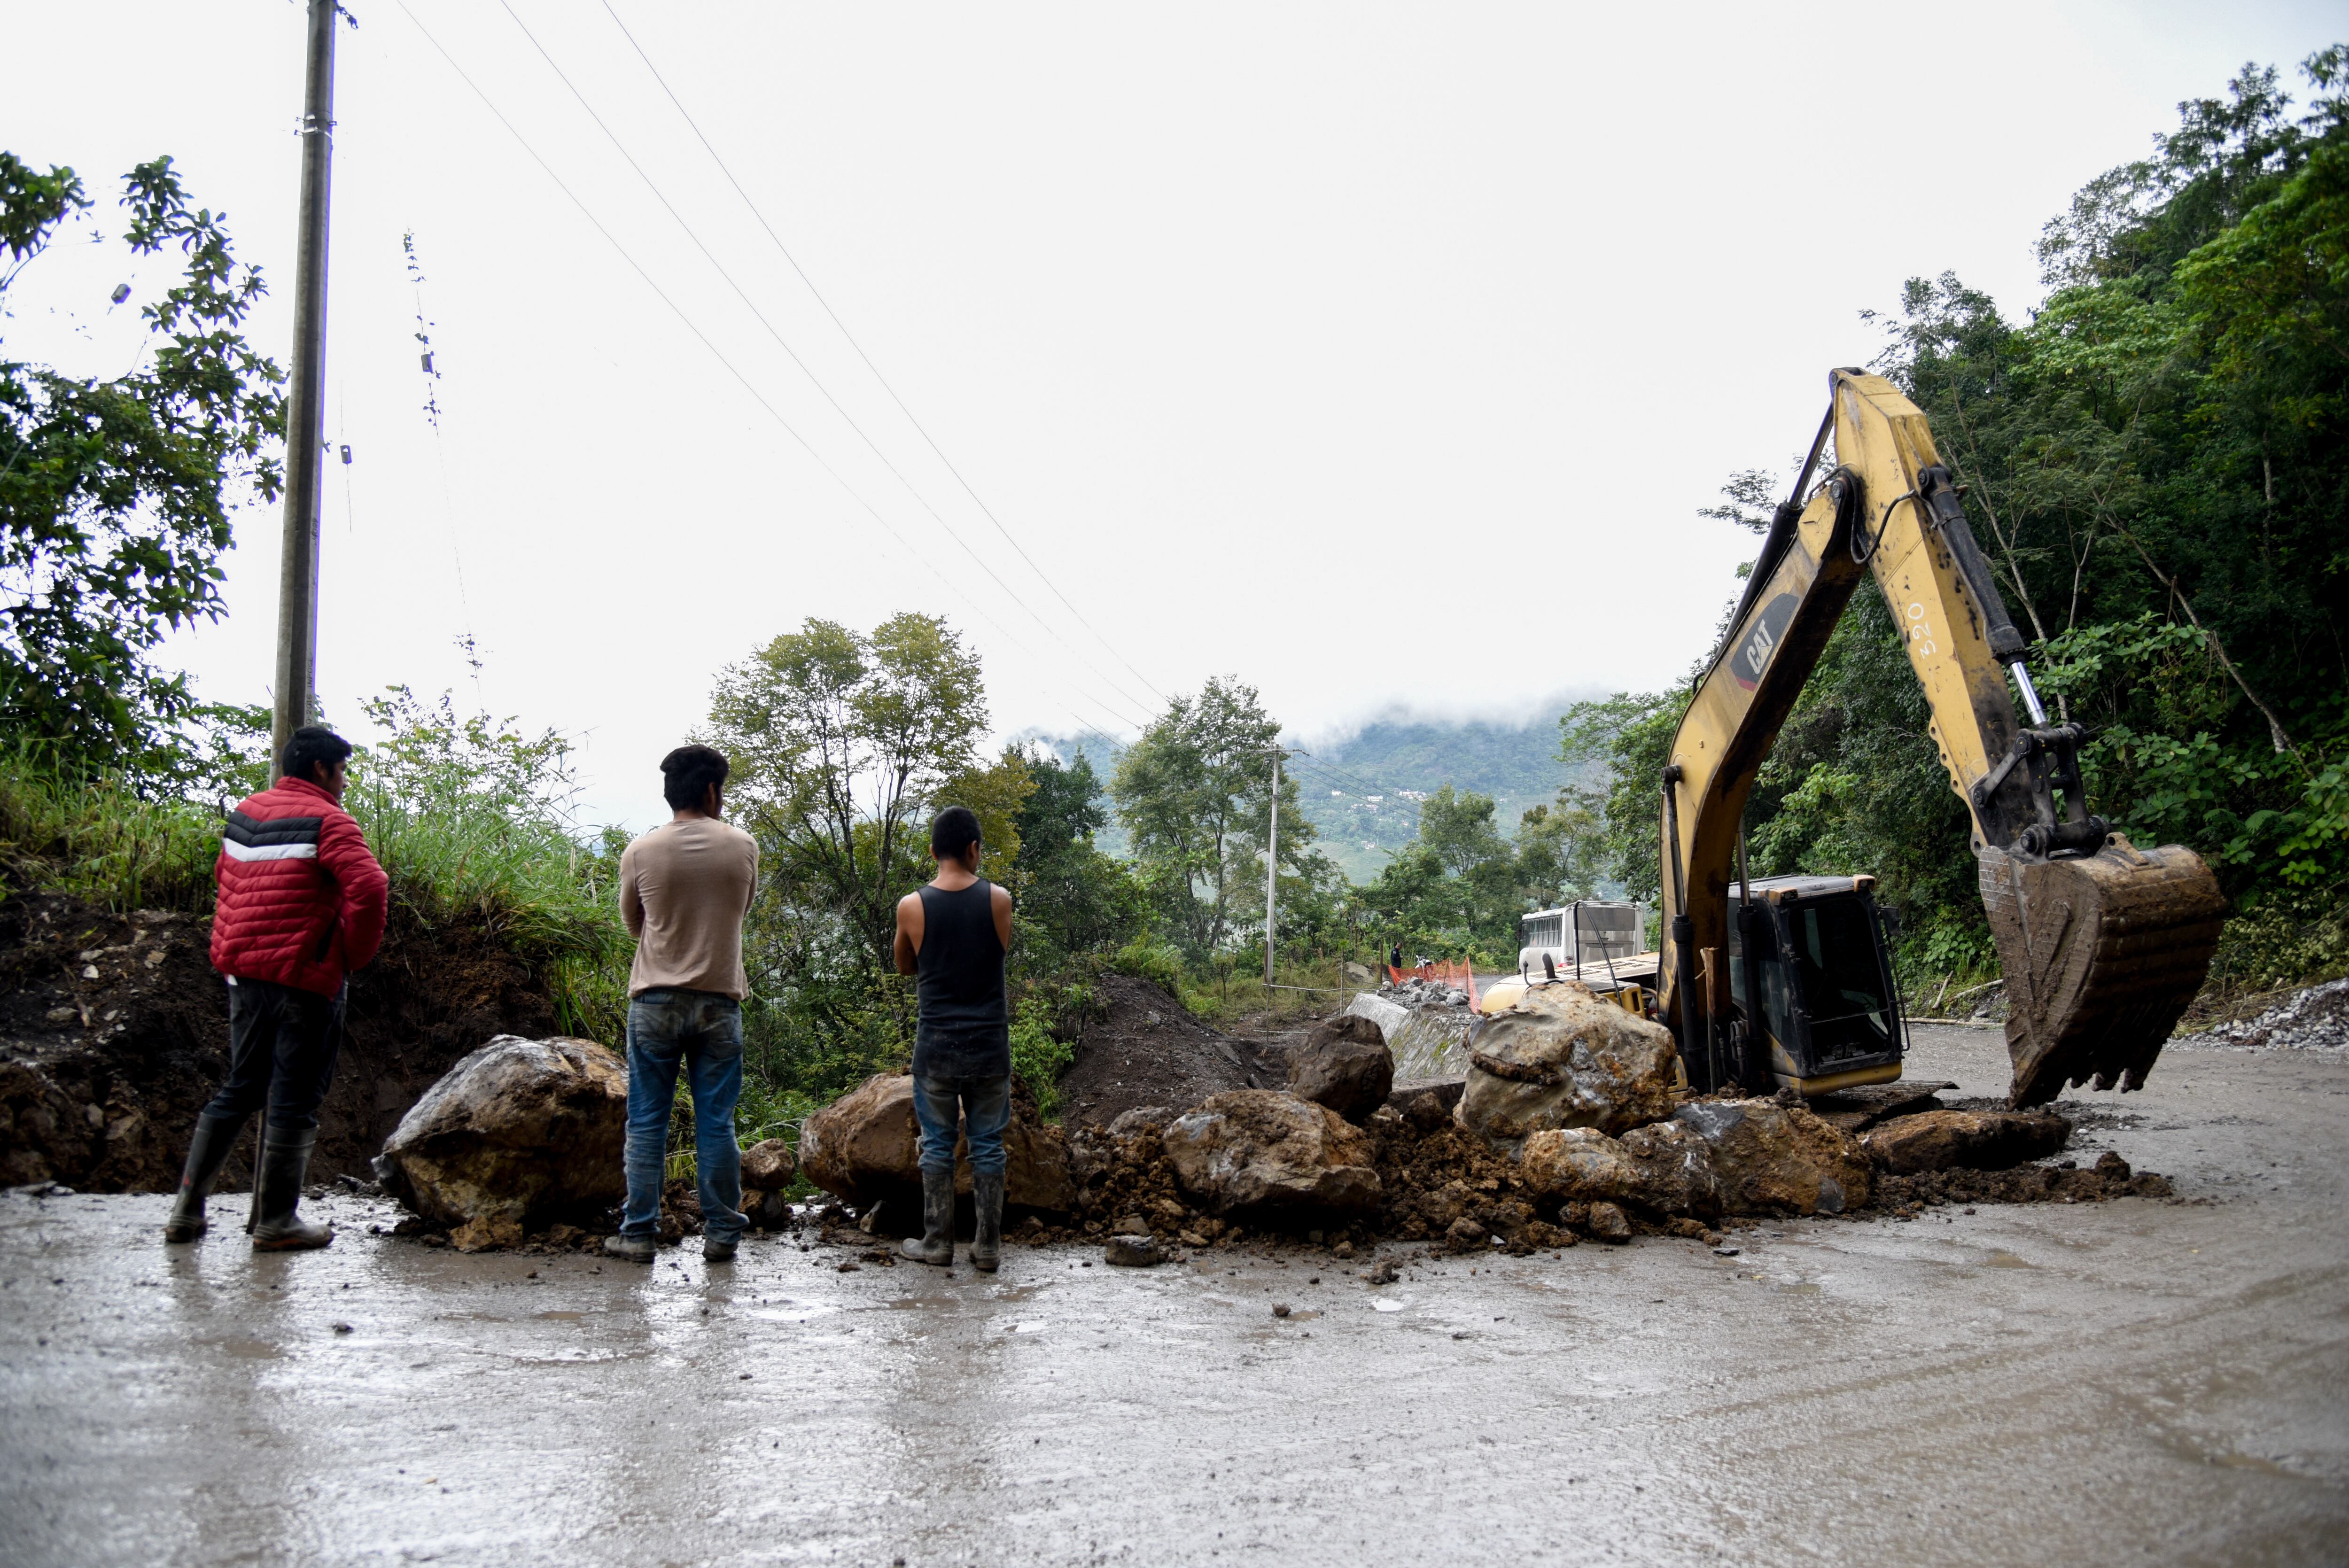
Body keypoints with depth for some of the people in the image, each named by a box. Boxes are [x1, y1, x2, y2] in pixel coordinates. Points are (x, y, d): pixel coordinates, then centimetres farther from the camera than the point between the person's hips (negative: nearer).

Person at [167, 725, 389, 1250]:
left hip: (244, 971, 8)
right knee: (294, 1099, 1)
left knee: (240, 1089, 19)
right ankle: (276, 1222, 6)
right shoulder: (327, 822, -12)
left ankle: (187, 1209, 20)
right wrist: (355, 953, -11)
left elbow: (224, 876, 24)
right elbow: (369, 888, -24)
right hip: (305, 978, -7)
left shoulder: (245, 813, 12)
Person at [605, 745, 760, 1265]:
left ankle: (639, 1233, 10)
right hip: (719, 1002, 0)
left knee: (647, 1123, 7)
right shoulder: (743, 847, -3)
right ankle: (721, 1233, 11)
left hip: (655, 1002, 0)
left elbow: (633, 925, 11)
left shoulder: (640, 852, -4)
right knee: (716, 1123, 6)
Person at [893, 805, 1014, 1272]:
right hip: (990, 1042, 1)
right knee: (988, 1145, 9)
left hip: (936, 1045, 0)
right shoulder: (998, 900, -7)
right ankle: (988, 1245, 13)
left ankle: (937, 1242, 16)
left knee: (937, 1144, 11)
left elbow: (905, 966, 9)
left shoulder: (912, 906, -7)